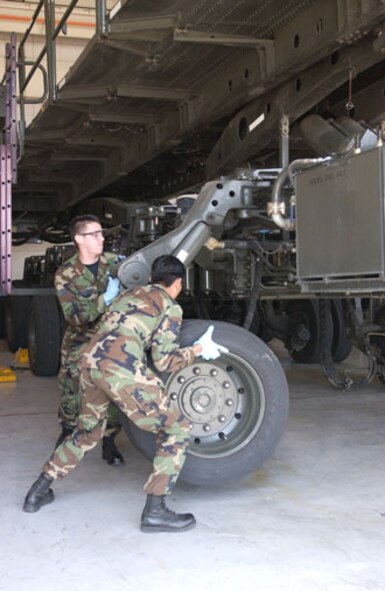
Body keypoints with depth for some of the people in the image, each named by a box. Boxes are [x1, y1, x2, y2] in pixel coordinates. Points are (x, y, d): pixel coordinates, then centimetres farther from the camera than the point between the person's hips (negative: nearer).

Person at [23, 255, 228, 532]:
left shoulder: (128, 294, 28)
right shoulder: (170, 307, 9)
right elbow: (164, 361, 3)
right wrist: (198, 350, 15)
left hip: (90, 361, 8)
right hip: (122, 369, -7)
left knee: (88, 430, 30)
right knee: (176, 428, 5)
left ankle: (39, 491, 34)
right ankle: (155, 510, -2)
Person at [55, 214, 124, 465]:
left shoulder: (114, 262, -8)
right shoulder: (66, 275, -15)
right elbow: (74, 316, -23)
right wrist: (106, 298, -35)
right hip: (80, 343, -1)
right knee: (72, 392, 6)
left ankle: (109, 442, 13)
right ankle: (67, 435, 33)